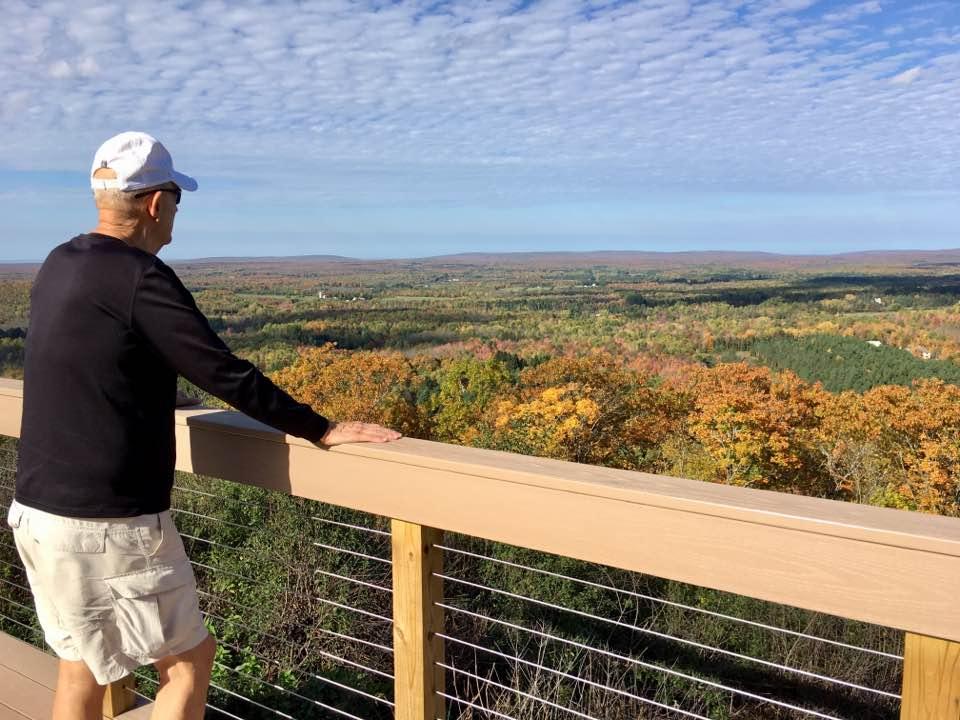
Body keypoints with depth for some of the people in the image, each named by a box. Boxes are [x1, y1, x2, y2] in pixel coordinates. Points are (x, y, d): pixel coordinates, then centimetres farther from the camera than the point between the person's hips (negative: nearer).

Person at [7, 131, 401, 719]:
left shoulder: (58, 268, 8)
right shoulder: (140, 278, -18)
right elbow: (228, 377, -19)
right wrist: (322, 431, -10)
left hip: (38, 510, 9)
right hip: (109, 524, -8)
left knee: (81, 664, 21)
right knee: (189, 659, 9)